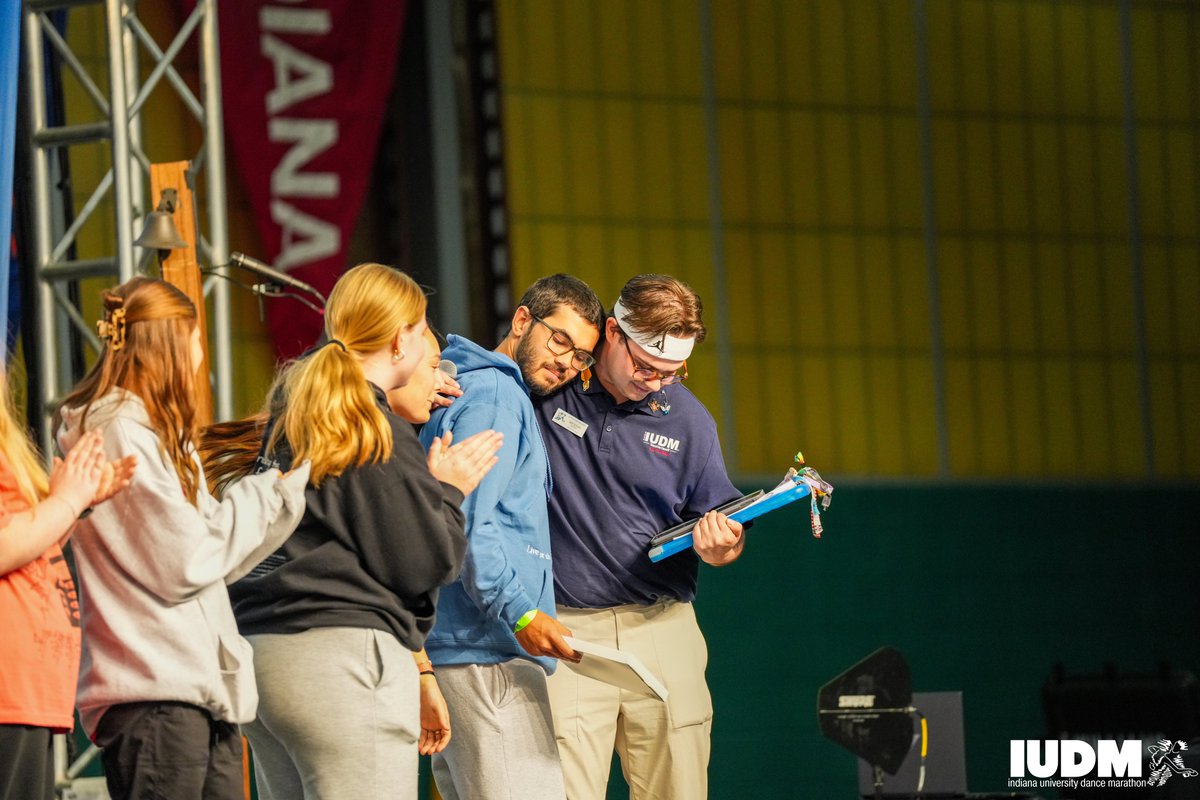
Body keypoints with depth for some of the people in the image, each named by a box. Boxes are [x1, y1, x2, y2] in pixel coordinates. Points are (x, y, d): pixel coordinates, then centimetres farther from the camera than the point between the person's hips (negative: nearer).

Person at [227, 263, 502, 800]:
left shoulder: (287, 419, 13)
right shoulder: (381, 438, -10)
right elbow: (423, 565, -8)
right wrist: (448, 490, 8)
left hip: (259, 650, 9)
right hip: (342, 657, -9)